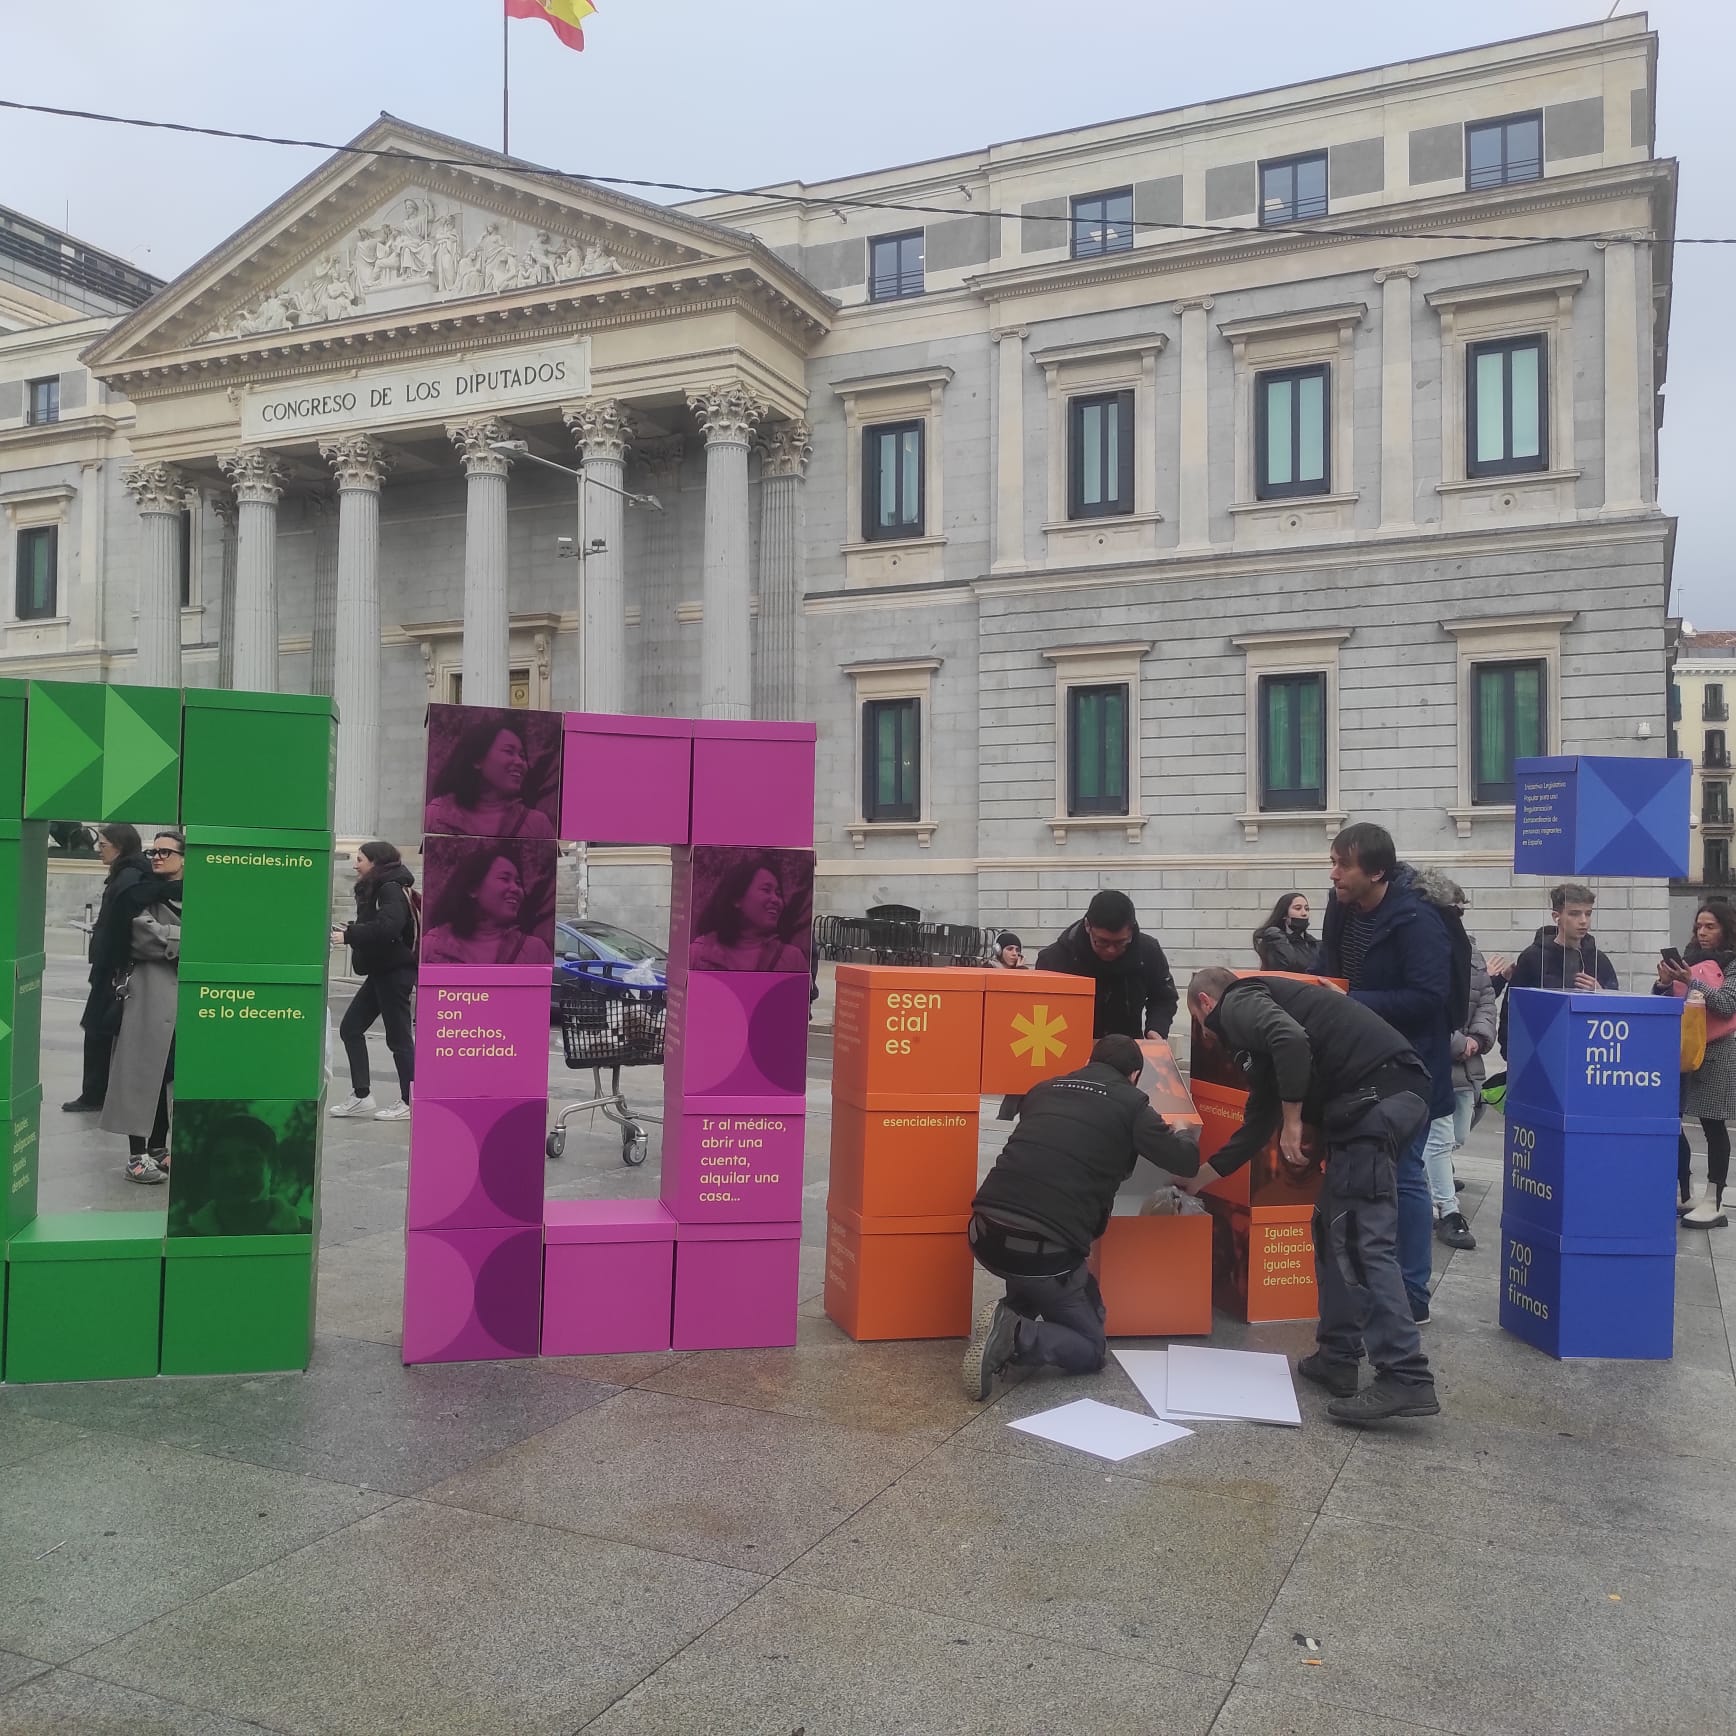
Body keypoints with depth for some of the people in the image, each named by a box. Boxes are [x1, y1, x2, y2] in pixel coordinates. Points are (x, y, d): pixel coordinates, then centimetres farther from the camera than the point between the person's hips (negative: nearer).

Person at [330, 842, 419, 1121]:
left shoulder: (391, 889, -13)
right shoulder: (376, 889, 16)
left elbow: (388, 926, -27)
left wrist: (349, 935, -23)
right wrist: (349, 930, 1)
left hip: (396, 971, -10)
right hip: (382, 971, 10)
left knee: (398, 1037, -3)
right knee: (350, 1027, 9)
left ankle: (409, 1103, 5)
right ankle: (361, 1096, 12)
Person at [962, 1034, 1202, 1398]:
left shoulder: (1043, 1089, 18)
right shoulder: (1130, 1103, 5)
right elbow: (1184, 1163, 11)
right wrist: (1190, 1138, 35)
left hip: (987, 1235, 6)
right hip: (1044, 1251, -6)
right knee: (1091, 1349, 14)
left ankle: (1014, 1315, 17)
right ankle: (1016, 1335, -11)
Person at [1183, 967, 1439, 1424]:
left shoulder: (1239, 1003, 3)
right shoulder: (1260, 1010, 32)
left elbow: (1292, 1039, -21)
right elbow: (1257, 1125, 36)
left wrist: (1292, 1120, -11)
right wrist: (1199, 1177, 45)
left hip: (1377, 1095, -10)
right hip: (1398, 1094, 10)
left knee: (1363, 1241, -10)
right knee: (1334, 1230, 17)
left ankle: (1406, 1379, -12)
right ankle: (1338, 1359, 20)